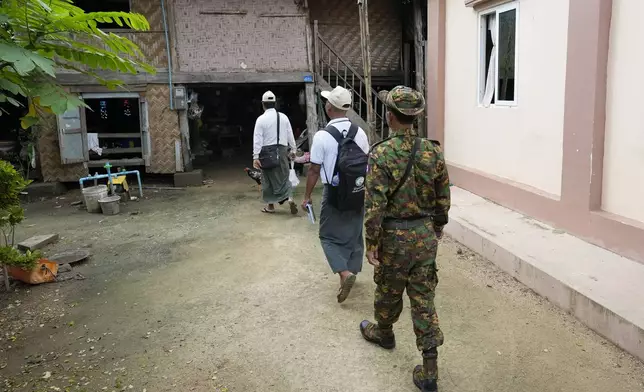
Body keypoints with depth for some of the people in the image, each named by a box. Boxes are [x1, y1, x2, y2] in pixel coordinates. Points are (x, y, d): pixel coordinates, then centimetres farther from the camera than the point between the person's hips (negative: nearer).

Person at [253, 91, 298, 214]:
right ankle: (290, 198, -7)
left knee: (268, 178, 8)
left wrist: (256, 156, -10)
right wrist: (293, 150, 18)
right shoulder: (283, 117, 3)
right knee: (284, 176, 12)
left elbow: (258, 139, -10)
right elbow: (290, 135, 7)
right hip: (282, 150, 3)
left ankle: (270, 205, 15)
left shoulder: (261, 119, -8)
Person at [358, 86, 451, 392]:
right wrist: (438, 226, 21)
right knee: (423, 298, 8)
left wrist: (371, 244, -9)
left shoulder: (382, 154, -17)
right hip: (425, 234, 4)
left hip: (395, 237, -4)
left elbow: (374, 205, -18)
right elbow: (444, 197, 7)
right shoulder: (433, 151, -2)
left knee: (389, 291, 20)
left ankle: (383, 332, 48)